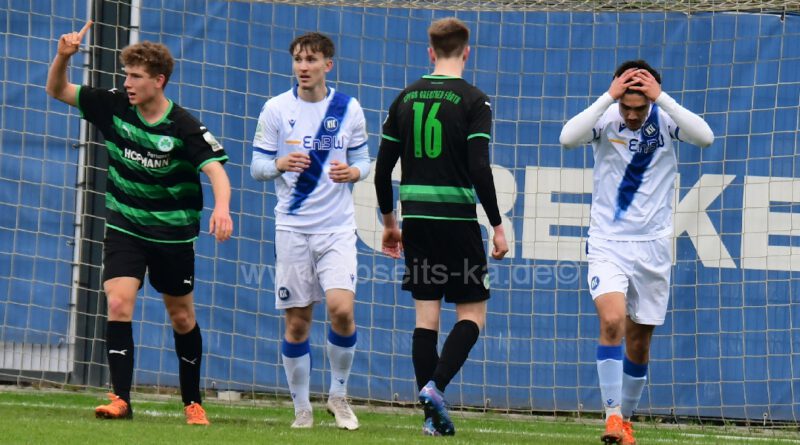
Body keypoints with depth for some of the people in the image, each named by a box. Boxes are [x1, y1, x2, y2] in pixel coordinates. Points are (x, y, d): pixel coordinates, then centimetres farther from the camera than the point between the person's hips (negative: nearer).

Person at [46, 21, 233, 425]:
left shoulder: (184, 127, -17)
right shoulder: (114, 107, -6)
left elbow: (215, 168, -27)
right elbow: (57, 90, 1)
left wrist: (221, 207, -47)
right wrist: (63, 56, -19)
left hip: (173, 234, -2)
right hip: (125, 227, 2)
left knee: (181, 317, 10)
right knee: (119, 304, -16)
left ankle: (192, 402, 26)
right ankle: (121, 400, -16)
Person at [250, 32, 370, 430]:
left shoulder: (349, 109, 2)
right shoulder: (276, 110, -1)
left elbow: (363, 160, 10)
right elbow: (256, 166, 2)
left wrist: (352, 172, -13)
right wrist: (279, 165, -20)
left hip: (338, 228, 0)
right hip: (292, 228, 0)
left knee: (341, 308, -17)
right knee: (297, 322, 1)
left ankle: (339, 394, 5)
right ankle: (302, 409, 15)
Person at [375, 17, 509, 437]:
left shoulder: (405, 98, 8)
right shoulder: (473, 100, -7)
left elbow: (382, 168, 10)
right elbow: (479, 169, -14)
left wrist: (389, 222, 20)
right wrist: (497, 226, -7)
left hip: (416, 218, 4)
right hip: (457, 219, -4)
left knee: (426, 314, 7)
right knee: (472, 313, 6)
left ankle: (433, 416, 5)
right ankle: (436, 385, -15)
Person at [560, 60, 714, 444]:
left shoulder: (665, 120, -7)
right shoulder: (606, 119, -9)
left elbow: (705, 137, -26)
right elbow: (568, 138, -28)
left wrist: (661, 98, -28)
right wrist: (609, 96, -30)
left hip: (653, 247, 2)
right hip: (607, 243, -2)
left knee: (639, 343, 10)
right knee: (612, 320, -23)